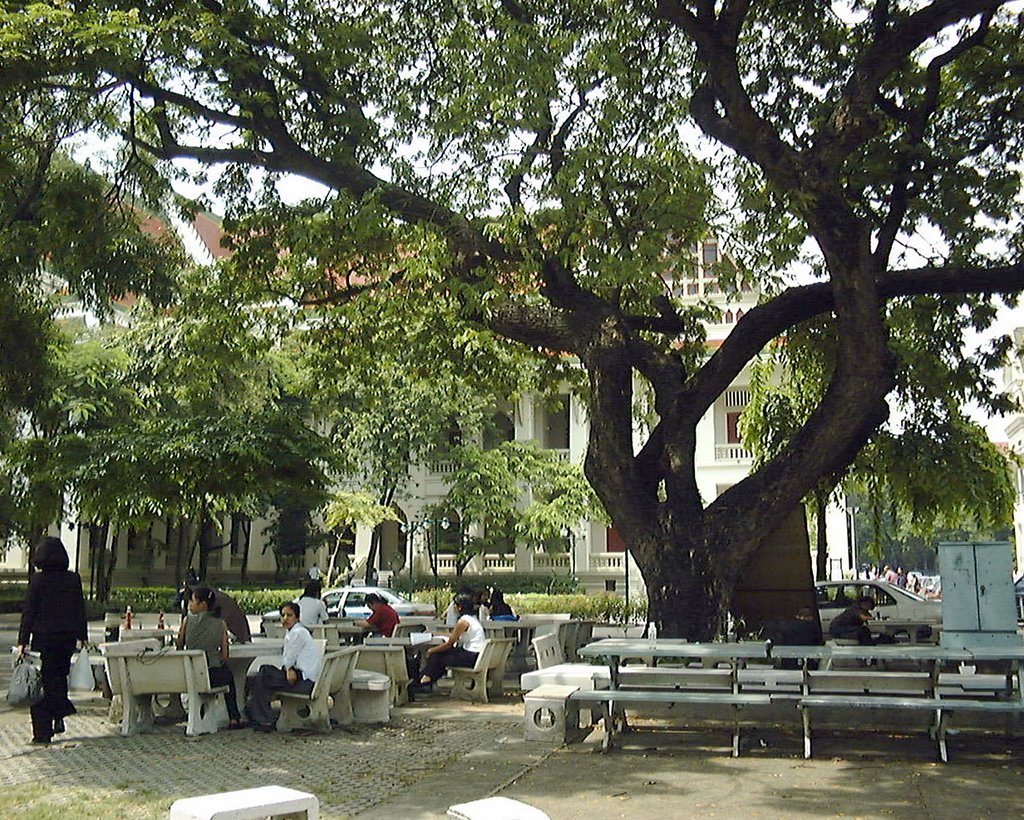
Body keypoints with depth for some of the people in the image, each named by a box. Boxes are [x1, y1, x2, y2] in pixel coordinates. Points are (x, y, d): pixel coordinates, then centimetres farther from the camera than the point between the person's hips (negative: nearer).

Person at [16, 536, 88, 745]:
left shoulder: (38, 580, -9)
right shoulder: (73, 579, 1)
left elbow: (29, 612, -8)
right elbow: (80, 610, 5)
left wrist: (22, 641, -4)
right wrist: (82, 637, 12)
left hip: (43, 637, -3)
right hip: (68, 637, 3)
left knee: (41, 683, 5)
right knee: (60, 677, 22)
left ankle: (42, 733, 6)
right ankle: (60, 715, 8)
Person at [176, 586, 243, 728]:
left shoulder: (187, 620, -5)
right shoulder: (220, 624, -4)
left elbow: (179, 646, 7)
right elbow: (224, 656, 1)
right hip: (214, 676, -1)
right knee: (228, 675, 36)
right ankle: (234, 719, 34)